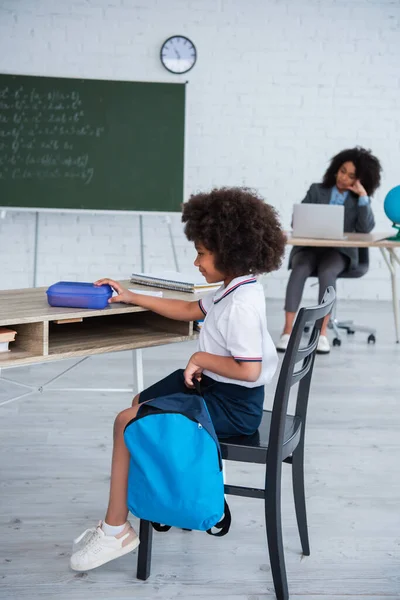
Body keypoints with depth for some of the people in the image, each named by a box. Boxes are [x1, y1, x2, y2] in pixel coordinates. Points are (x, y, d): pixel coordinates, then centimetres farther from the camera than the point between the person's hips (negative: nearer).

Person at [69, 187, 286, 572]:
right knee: (141, 401, 23)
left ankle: (115, 531, -2)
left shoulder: (242, 304, -26)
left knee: (128, 422, -13)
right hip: (214, 385, 11)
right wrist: (132, 298, 20)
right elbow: (190, 310, 20)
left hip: (234, 405, -11)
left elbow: (248, 369, -31)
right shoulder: (232, 289, 5)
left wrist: (201, 359, -15)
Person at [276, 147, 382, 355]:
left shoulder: (359, 201, 9)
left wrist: (363, 195, -11)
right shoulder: (317, 190, 10)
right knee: (299, 270, -33)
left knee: (326, 272, -35)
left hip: (339, 251, 0)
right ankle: (287, 331, -34)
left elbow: (366, 228, -9)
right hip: (309, 247, 1)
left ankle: (322, 332, -30)